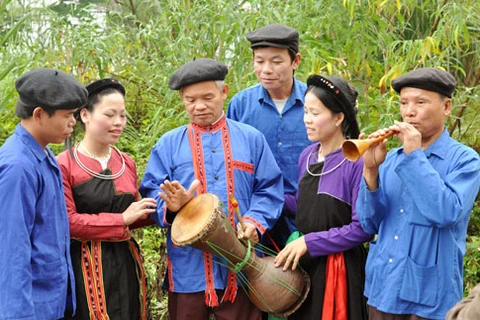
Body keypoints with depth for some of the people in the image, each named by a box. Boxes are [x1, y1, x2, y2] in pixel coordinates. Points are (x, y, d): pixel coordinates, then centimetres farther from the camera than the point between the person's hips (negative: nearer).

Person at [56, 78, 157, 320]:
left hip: (125, 262, 7)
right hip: (87, 266, -6)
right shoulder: (64, 165, -11)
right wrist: (122, 219, -15)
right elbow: (68, 222, -16)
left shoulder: (126, 163, 11)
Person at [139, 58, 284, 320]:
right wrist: (171, 206, -19)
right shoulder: (168, 145, 8)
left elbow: (269, 190, 6)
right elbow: (151, 193, 2)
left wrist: (255, 221, -11)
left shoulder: (251, 139, 9)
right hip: (188, 267, 0)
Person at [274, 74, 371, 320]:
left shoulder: (358, 161, -17)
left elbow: (362, 228, -18)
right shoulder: (307, 156, 4)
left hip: (339, 270, -6)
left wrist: (309, 242, -17)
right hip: (304, 264, 7)